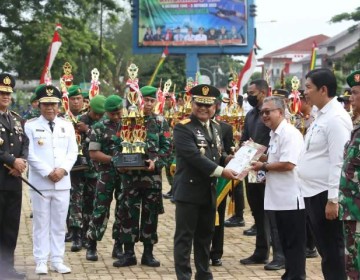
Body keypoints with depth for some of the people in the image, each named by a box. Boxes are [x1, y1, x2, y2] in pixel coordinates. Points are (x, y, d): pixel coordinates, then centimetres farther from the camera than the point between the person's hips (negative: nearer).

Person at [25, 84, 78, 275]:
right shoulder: (30, 126, 0)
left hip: (62, 182, 3)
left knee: (59, 223, 7)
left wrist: (63, 169, -11)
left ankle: (57, 261, 13)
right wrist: (47, 172, -14)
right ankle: (41, 262, 6)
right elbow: (30, 154, -7)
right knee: (41, 223, 0)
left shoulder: (67, 126, 11)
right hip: (40, 183, -3)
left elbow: (73, 152, 6)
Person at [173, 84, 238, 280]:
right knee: (184, 237, -2)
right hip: (189, 190, -8)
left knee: (205, 235, 15)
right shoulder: (183, 128, -13)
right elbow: (194, 157, -23)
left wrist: (226, 160, 0)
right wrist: (221, 171, -25)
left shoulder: (215, 127, 12)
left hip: (209, 191, 8)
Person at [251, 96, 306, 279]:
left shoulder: (289, 133, -15)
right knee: (285, 242, 16)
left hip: (291, 198, -10)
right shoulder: (275, 134, 15)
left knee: (294, 243, -2)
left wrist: (263, 167, -12)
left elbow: (288, 164, -24)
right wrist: (260, 156, 9)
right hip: (279, 198, 10)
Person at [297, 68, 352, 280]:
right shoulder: (322, 116, 13)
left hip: (326, 195, -10)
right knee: (325, 250, 16)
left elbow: (338, 162, -21)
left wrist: (333, 199, -23)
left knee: (333, 251, -1)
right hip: (314, 193, 10)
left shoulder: (336, 118, -16)